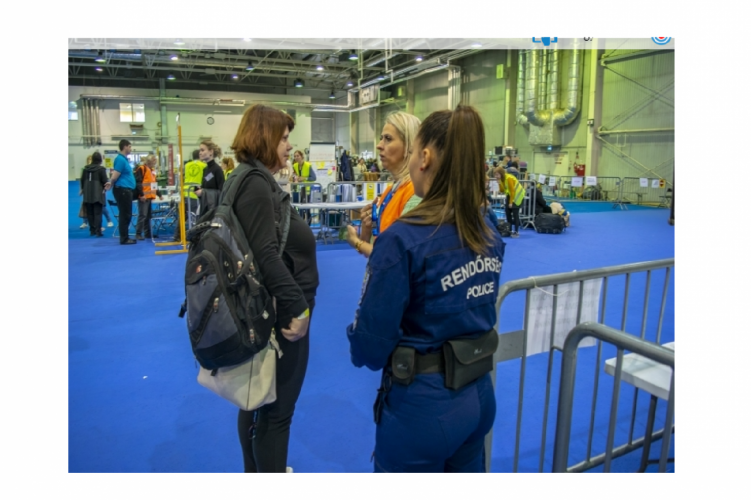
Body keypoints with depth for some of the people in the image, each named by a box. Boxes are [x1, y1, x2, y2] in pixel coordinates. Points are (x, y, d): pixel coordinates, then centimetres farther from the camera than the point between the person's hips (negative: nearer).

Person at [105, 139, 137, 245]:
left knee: (127, 214, 13)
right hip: (122, 189, -10)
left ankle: (125, 237, 20)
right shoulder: (120, 159, -14)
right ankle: (124, 239, 1)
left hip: (126, 189, 10)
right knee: (125, 214, -5)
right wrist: (111, 183, 0)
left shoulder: (125, 159, 16)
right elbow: (115, 175, -15)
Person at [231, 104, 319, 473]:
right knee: (276, 410, 5)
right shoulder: (256, 183, -19)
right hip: (279, 313, -11)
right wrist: (298, 307, -24)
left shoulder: (255, 180, 13)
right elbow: (267, 256, -27)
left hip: (266, 310, 11)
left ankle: (256, 470, 42)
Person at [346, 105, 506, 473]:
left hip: (423, 407, -6)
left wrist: (362, 349, 2)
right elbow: (476, 312, 7)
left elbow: (370, 344, -19)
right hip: (479, 395, 6)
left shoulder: (404, 238, -24)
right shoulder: (488, 232, -3)